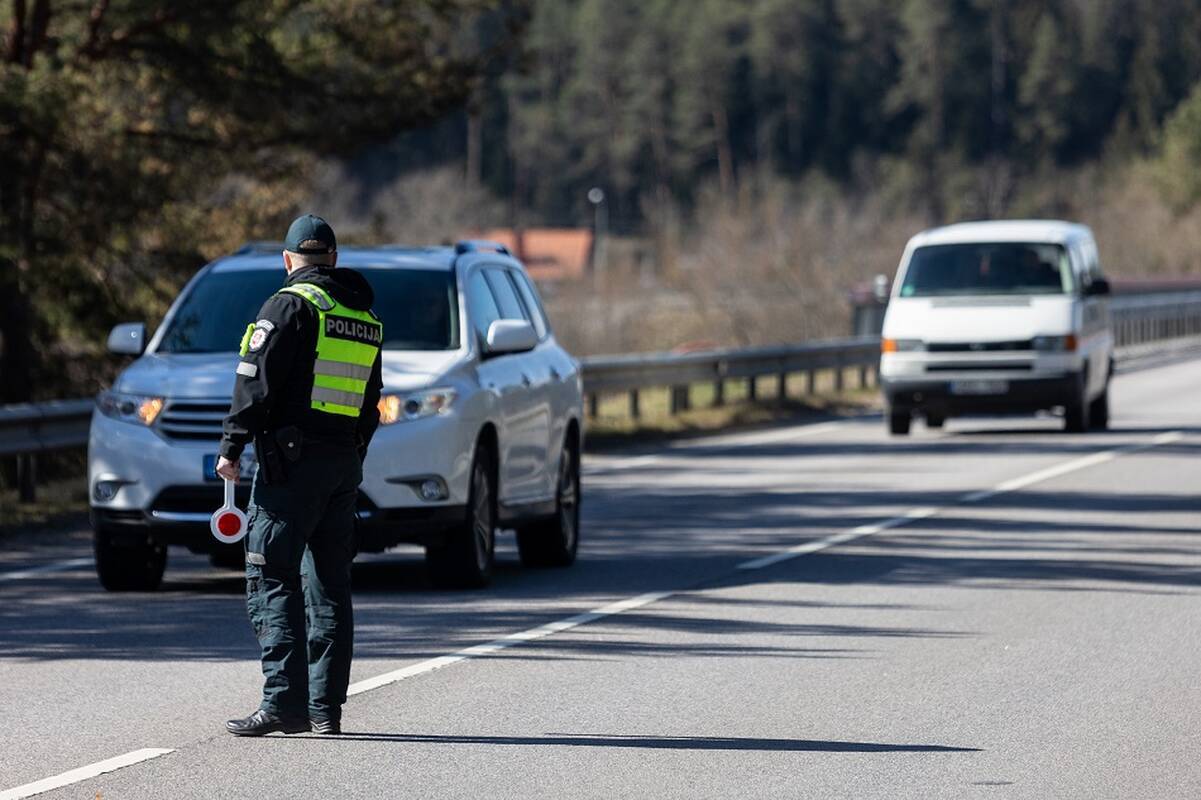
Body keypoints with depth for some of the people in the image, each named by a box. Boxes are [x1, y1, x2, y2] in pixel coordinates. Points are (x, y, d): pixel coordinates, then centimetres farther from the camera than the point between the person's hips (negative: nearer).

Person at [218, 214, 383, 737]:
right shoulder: (366, 319, 16)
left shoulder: (290, 305, -6)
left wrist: (231, 448, -8)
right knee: (330, 585, 11)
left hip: (292, 462, -7)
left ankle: (284, 703, -16)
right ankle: (326, 707, 10)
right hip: (345, 462, 7)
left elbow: (255, 382, -12)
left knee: (273, 580, -7)